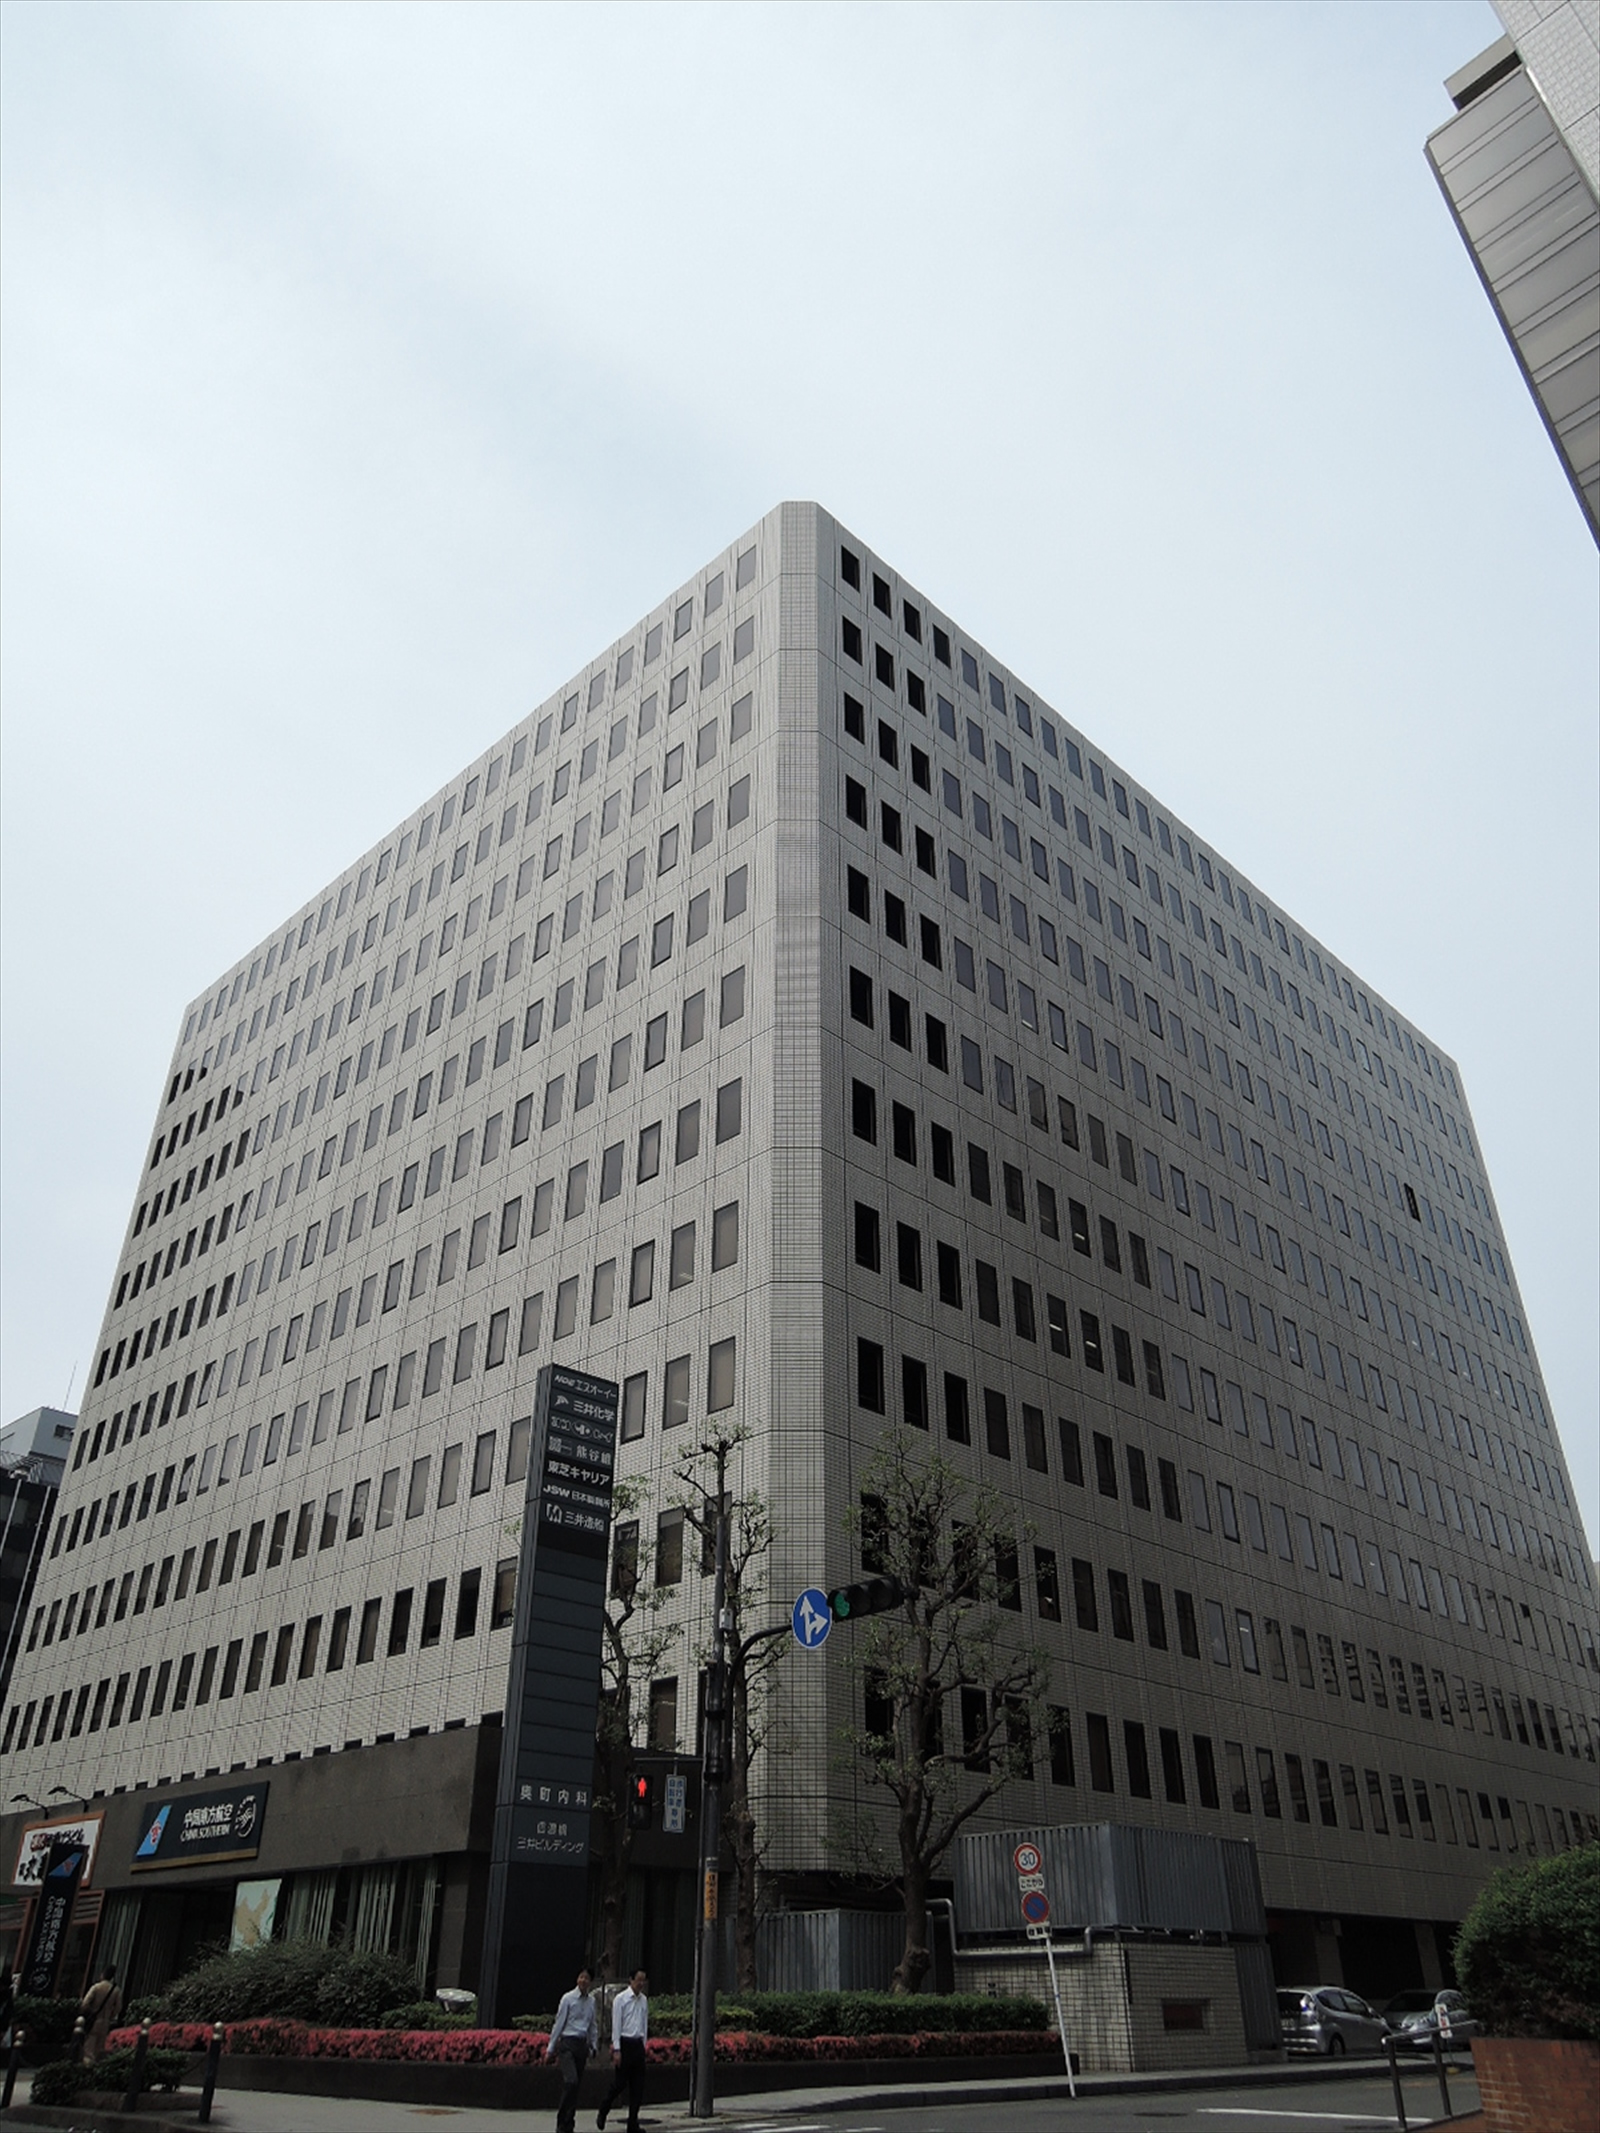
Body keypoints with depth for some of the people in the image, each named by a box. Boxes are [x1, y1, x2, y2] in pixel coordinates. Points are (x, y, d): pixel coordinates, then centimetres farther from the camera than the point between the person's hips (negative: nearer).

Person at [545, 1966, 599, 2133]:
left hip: (583, 2044, 5)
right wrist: (551, 2048, -2)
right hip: (568, 2043, -5)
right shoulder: (568, 1998, -5)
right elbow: (559, 2023, -3)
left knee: (576, 2086, 6)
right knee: (571, 2081, -19)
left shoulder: (591, 2002, 9)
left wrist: (594, 2047, 12)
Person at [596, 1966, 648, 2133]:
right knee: (619, 2083, -3)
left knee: (638, 2086, 5)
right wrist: (617, 2049, -13)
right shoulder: (621, 1999, -8)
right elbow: (616, 2025, -9)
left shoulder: (643, 2000, 8)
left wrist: (644, 2045, 11)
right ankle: (602, 2114, 19)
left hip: (638, 2044, 5)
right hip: (625, 2043, -5)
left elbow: (645, 2024, 14)